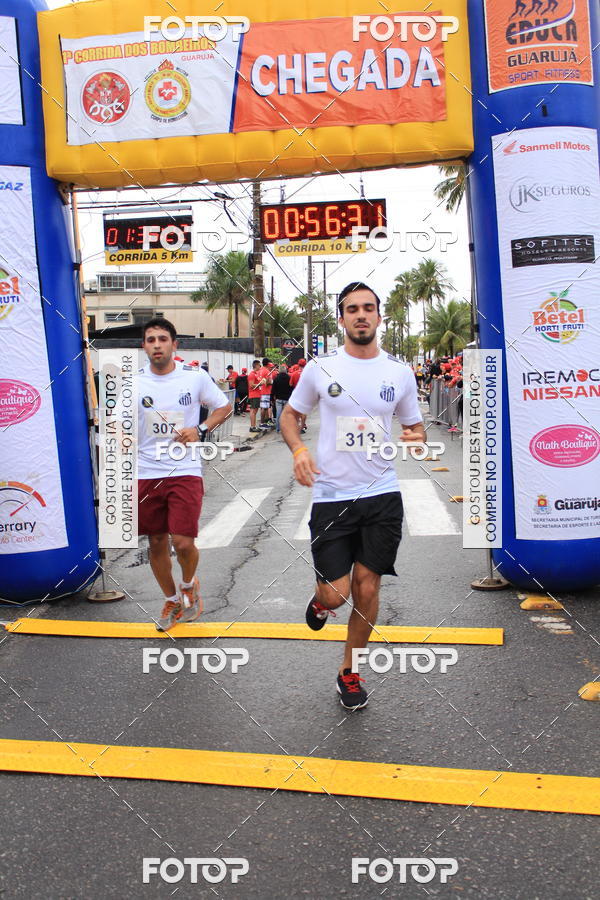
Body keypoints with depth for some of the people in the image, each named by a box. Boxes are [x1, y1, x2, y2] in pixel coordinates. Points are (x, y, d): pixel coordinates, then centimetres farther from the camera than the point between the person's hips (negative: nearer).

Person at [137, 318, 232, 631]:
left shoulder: (196, 377, -3)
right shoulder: (134, 381, 0)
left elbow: (224, 407, 10)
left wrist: (201, 430, -7)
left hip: (186, 472, -2)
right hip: (146, 474, 2)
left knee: (183, 543, -9)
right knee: (157, 543, 10)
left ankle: (189, 585, 24)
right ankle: (171, 600, 34)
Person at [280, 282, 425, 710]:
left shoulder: (400, 371, 4)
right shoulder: (320, 368, 0)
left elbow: (415, 426, 15)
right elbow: (290, 414, 11)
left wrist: (415, 439, -9)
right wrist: (298, 448, -9)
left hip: (382, 494, 2)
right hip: (331, 495, -1)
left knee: (367, 588, 4)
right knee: (336, 593, -4)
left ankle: (350, 673, 26)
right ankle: (321, 599, 36)